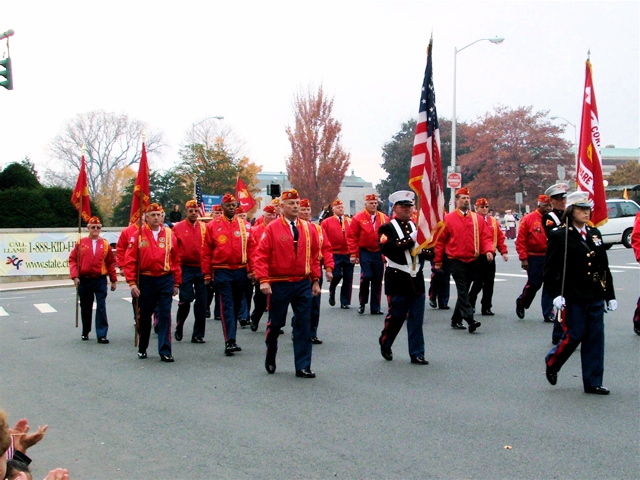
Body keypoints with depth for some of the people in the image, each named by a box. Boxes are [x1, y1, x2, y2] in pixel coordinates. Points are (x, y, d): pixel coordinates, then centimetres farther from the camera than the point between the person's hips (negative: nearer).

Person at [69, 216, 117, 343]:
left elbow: (110, 263, 5)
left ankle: (102, 335, -3)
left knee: (101, 307, -6)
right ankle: (85, 332, 28)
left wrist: (114, 280, 6)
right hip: (84, 280, 1)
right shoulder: (80, 243, 1)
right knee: (85, 307, 13)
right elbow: (73, 260, 0)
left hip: (100, 280, -1)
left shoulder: (105, 244, 2)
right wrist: (75, 276, -10)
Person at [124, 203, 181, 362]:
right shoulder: (138, 234, -1)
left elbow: (176, 260, 7)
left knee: (165, 316, -3)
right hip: (145, 281, 0)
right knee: (144, 316, 11)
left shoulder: (169, 234, 3)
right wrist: (132, 283, -9)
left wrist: (176, 283, 6)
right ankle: (142, 348, 29)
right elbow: (130, 260, -3)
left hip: (165, 280, 0)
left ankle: (165, 351, 1)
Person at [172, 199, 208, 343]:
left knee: (201, 303, 3)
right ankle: (179, 329, 21)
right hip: (185, 270, -2)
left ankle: (198, 335, 12)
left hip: (202, 269, 2)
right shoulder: (178, 227, 1)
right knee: (185, 300, -3)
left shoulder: (204, 227, 6)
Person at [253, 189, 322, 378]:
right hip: (279, 284, -3)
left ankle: (303, 367, 8)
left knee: (303, 325, 2)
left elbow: (314, 256, 9)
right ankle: (270, 359, 35)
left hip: (303, 284, 3)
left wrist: (315, 280, 5)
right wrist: (263, 280, -19)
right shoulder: (272, 229, -6)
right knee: (275, 323, 10)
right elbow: (261, 256, -10)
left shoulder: (308, 229, 4)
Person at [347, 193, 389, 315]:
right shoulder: (358, 218, -2)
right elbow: (351, 237, -4)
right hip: (365, 252, -3)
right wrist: (353, 254, -8)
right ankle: (362, 303, 8)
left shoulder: (384, 218, 6)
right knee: (366, 276, -13)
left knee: (377, 280, 4)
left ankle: (375, 307, 13)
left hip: (379, 253, 3)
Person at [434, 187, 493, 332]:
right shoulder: (448, 219, -1)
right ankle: (470, 321, -17)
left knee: (464, 291, 12)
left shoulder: (477, 218, 8)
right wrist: (438, 261, 2)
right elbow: (440, 240, 2)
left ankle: (456, 320, 23)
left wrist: (488, 250, -15)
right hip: (457, 261, -4)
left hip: (472, 261, 4)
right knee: (463, 292, -11)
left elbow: (485, 236, 5)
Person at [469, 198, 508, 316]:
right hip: (477, 256, -5)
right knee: (478, 282, -4)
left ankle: (486, 307, 14)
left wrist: (503, 251, 6)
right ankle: (470, 303, 16)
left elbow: (500, 237, 14)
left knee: (489, 283, 6)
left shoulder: (493, 221, 13)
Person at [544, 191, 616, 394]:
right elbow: (550, 270, -8)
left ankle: (593, 383, 14)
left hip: (596, 297, 6)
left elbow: (604, 267, 13)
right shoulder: (559, 236, -6)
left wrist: (610, 295, 11)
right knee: (574, 336, -2)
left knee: (595, 339, 6)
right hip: (573, 298, -5)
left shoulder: (595, 234, 11)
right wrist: (556, 294, -17)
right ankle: (552, 363, 25)